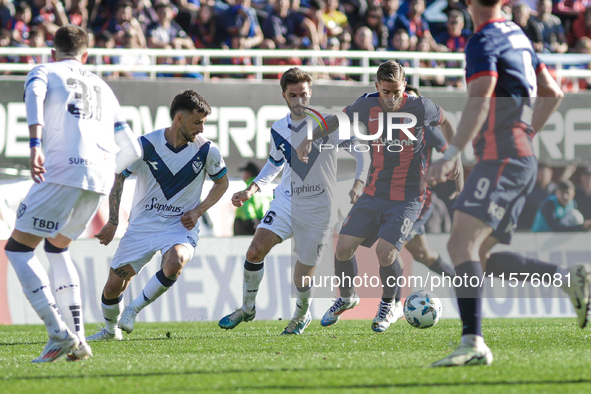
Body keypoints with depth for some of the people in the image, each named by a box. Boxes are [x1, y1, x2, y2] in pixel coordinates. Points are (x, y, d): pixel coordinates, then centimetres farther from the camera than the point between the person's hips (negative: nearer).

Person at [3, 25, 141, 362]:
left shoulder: (44, 72, 14)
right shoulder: (102, 88, 29)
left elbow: (34, 95, -13)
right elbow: (132, 150, 27)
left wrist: (35, 146, -24)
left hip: (64, 171, -6)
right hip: (101, 177, 6)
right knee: (57, 247, 27)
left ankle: (59, 334, -15)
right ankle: (78, 340, 15)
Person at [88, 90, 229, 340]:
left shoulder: (206, 150, -6)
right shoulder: (147, 145, -10)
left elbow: (221, 182, 12)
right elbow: (118, 177, 3)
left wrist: (198, 211, -2)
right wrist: (113, 222, 1)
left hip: (180, 226, -1)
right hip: (142, 225, 1)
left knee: (175, 262, -35)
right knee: (114, 285, -1)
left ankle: (133, 310, -13)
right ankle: (110, 329, 32)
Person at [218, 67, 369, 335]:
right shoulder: (278, 129, 4)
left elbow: (361, 150, -7)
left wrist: (358, 184, -21)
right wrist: (252, 189, 8)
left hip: (319, 209, -4)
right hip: (286, 201, 4)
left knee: (303, 279, 0)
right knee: (255, 250, -17)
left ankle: (302, 315, 33)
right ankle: (247, 308, 4)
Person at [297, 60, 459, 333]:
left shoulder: (420, 108, -11)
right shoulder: (367, 106, -5)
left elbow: (444, 122, 11)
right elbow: (336, 121, 12)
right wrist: (309, 139, -1)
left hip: (408, 197, -4)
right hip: (373, 194, 4)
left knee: (385, 252, -19)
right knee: (343, 247, -5)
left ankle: (389, 305, 11)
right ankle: (346, 298, 25)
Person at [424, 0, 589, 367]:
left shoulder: (483, 42, -9)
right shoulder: (518, 36, 19)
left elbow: (480, 101, -21)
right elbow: (553, 93, 26)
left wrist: (450, 156, -26)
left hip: (502, 158, -9)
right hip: (523, 160, 9)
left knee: (462, 243, -20)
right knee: (481, 258, 10)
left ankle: (474, 343, -31)